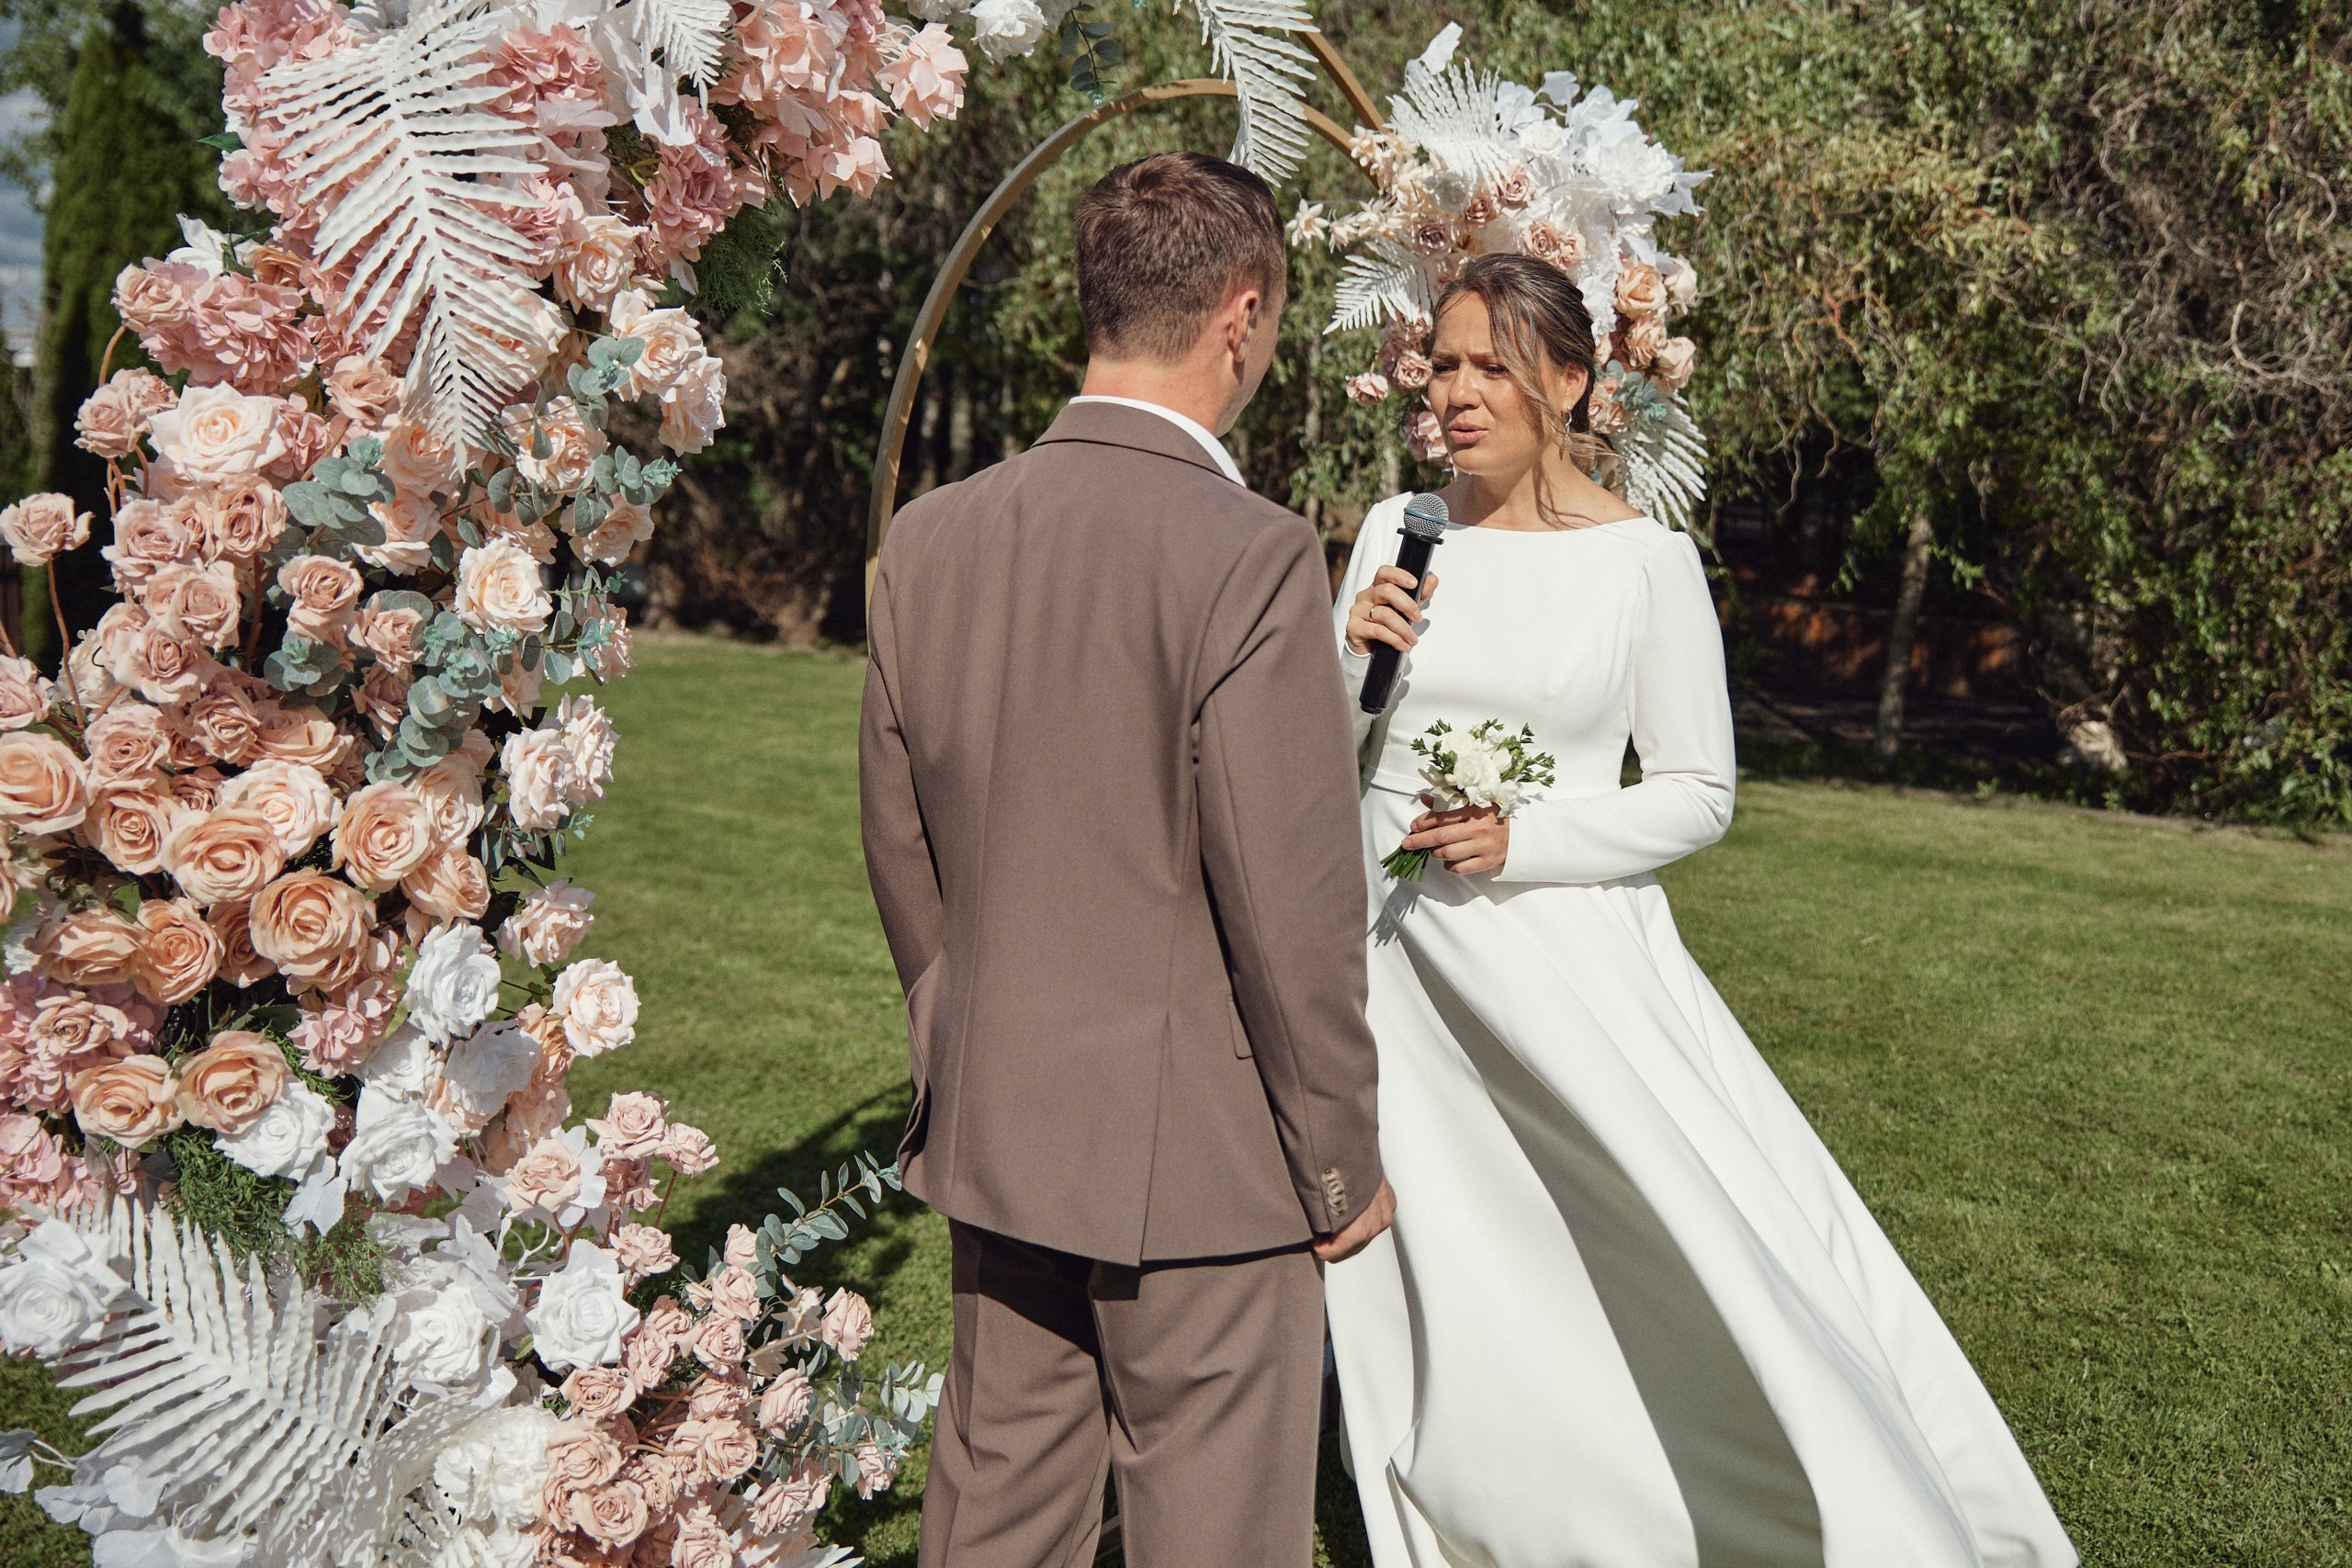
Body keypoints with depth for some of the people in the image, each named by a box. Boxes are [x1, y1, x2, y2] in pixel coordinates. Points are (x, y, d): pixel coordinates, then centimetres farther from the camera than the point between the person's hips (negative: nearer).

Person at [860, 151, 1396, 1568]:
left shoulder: (931, 537, 0)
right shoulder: (1253, 559, -20)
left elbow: (901, 849, 8)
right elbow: (1292, 901, -18)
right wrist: (1343, 1158, -5)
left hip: (992, 1137, 6)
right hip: (1200, 1159, -6)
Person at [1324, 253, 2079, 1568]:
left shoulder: (1645, 557, -6)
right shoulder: (1397, 532, 5)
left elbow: (1697, 795, -3)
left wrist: (1525, 840, -15)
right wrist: (1351, 656, -9)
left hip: (1567, 960, -3)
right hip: (1397, 955, 4)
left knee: (1711, 1254, -5)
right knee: (1430, 1289, 12)